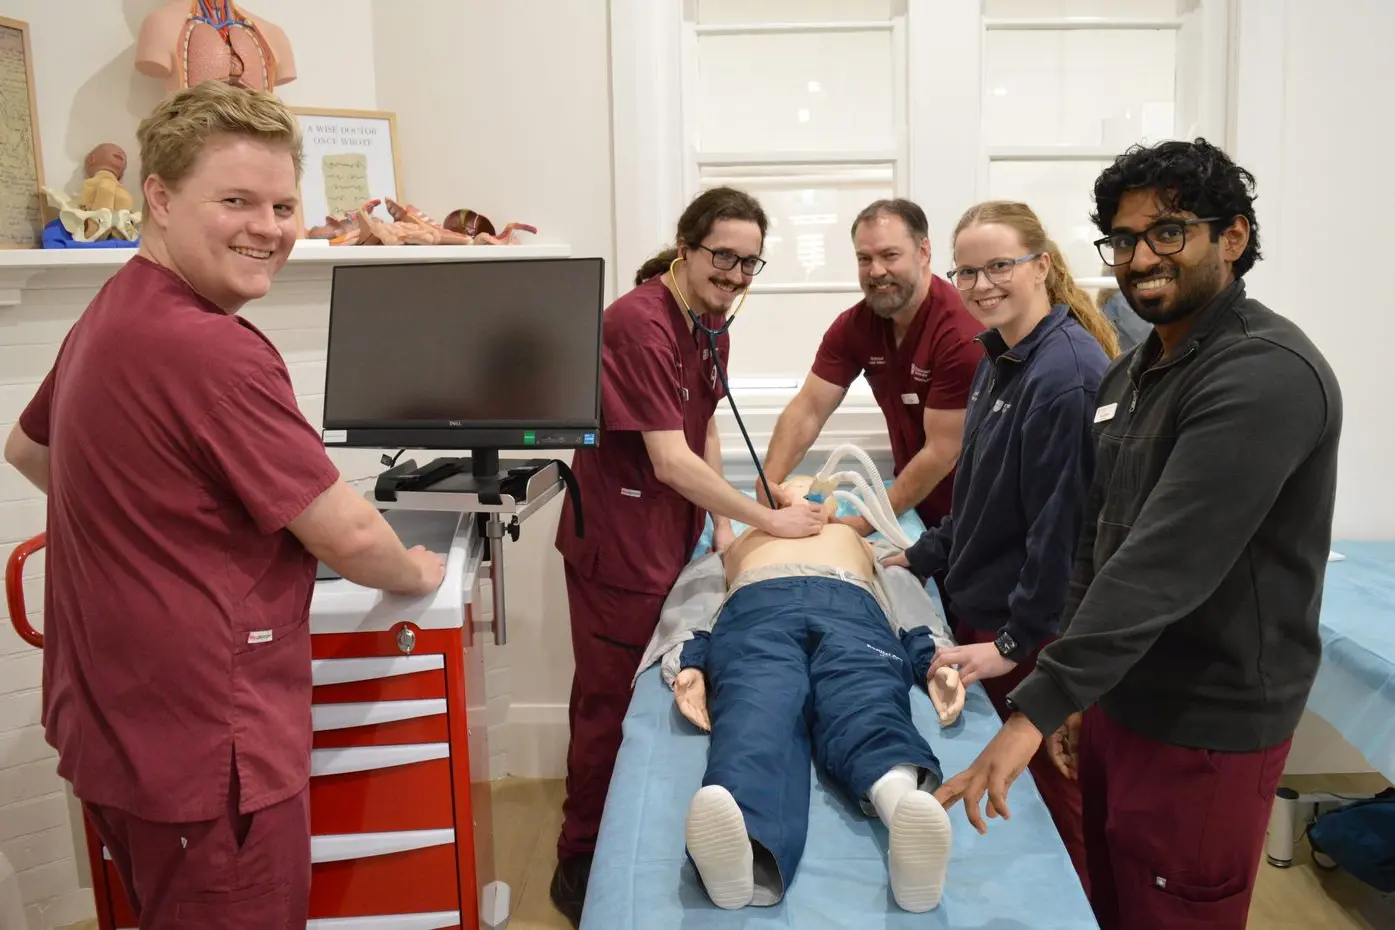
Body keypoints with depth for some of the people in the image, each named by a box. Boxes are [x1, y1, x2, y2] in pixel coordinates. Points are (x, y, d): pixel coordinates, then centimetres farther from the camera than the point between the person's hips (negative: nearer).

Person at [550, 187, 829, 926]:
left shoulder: (710, 324, 5)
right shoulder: (638, 323, -23)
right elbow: (671, 460, -27)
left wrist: (722, 524, 4)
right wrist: (766, 520, -21)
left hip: (673, 537, 9)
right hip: (617, 540, -9)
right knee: (611, 705, 4)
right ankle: (580, 866, 24)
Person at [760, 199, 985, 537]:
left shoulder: (962, 332, -26)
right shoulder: (854, 325, -7)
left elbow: (943, 452, -24)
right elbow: (807, 411, -6)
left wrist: (865, 524, -21)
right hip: (913, 501, 5)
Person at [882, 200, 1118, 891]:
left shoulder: (1066, 372, -22)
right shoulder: (1000, 356, 8)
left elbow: (1062, 522, -23)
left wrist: (1016, 642, -20)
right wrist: (926, 557, 17)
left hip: (1034, 633, -9)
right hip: (977, 609, 9)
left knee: (1051, 802, 8)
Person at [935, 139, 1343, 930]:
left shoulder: (1265, 374, -21)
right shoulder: (1131, 373, 9)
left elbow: (1164, 563, -31)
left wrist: (1036, 710, -33)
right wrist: (1075, 692, 12)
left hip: (1203, 727, -8)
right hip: (1118, 702, 8)